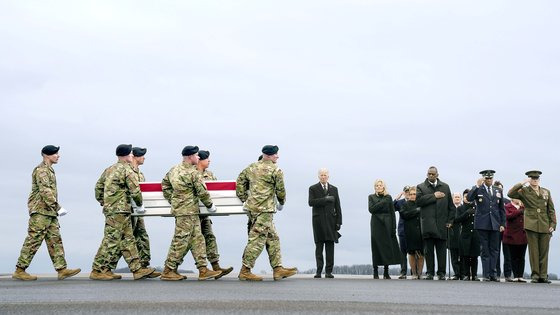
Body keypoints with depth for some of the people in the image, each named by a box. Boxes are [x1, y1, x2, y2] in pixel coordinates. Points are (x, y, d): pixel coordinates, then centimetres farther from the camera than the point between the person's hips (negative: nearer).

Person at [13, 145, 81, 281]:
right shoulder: (41, 170, -10)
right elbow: (45, 191, -20)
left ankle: (62, 269, 1)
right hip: (40, 210, -10)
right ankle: (19, 271, -2)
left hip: (49, 212, 10)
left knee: (55, 240, 4)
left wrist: (55, 208, 19)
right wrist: (57, 207, -21)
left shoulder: (49, 170, 21)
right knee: (33, 241, -7)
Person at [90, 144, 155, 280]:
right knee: (111, 241, -4)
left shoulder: (109, 170, 15)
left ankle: (137, 269, 12)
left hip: (110, 208, 9)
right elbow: (135, 190, -14)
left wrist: (103, 202, 27)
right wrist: (140, 205, 2)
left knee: (128, 240, 10)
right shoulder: (127, 170, -11)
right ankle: (98, 270, 1)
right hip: (119, 210, -9)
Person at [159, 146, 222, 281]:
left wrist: (172, 201, 25)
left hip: (178, 208, 9)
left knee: (197, 239, 11)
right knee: (181, 241, -3)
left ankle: (203, 270, 12)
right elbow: (202, 192, -13)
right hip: (188, 211, -9)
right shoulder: (193, 172, -14)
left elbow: (165, 184, 21)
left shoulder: (173, 170, 11)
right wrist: (210, 205, 2)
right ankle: (168, 271, 2)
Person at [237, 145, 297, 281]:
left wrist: (243, 198, 18)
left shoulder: (252, 167, 13)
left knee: (272, 238, 14)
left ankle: (278, 269, 15)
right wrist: (281, 203, 17)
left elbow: (240, 182, 13)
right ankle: (245, 271, -5)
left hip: (252, 206, 9)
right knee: (257, 239, -6)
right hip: (264, 209, -9)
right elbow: (280, 190, -1)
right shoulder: (275, 170, -7)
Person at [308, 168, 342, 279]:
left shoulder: (334, 189, 15)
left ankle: (328, 271, 0)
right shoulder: (313, 189, 7)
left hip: (330, 220, 2)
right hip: (318, 220, -2)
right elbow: (311, 202, -9)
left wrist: (339, 221, 3)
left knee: (330, 246, -2)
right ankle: (319, 271, -1)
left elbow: (337, 206, 11)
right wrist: (325, 199, -17)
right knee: (319, 246, -2)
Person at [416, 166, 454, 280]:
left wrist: (450, 220, 6)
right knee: (428, 250, 0)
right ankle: (429, 272, 5)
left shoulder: (445, 187, 15)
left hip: (441, 224, 1)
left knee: (441, 250, 2)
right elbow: (418, 200, -9)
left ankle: (441, 273, 8)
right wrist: (434, 196, -9)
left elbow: (451, 205, 14)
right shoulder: (421, 187, 10)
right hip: (428, 223, -1)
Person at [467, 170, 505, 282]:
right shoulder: (477, 189, 4)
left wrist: (503, 224, 9)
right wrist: (477, 186, -20)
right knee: (485, 250, 0)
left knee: (494, 250, 3)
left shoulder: (498, 191, 15)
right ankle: (486, 274, 3)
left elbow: (502, 209, 16)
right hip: (482, 224, -3)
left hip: (495, 224, 3)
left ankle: (493, 274, 7)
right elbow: (469, 198, -15)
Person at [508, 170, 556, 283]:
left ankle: (543, 276, 9)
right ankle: (535, 275, 3)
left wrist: (552, 224, 6)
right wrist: (522, 183, -12)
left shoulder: (546, 192, 15)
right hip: (531, 225, -3)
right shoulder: (524, 191, 5)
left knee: (544, 251, 3)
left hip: (545, 226, 3)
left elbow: (551, 210, 15)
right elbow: (510, 194, -12)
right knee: (533, 251, -2)